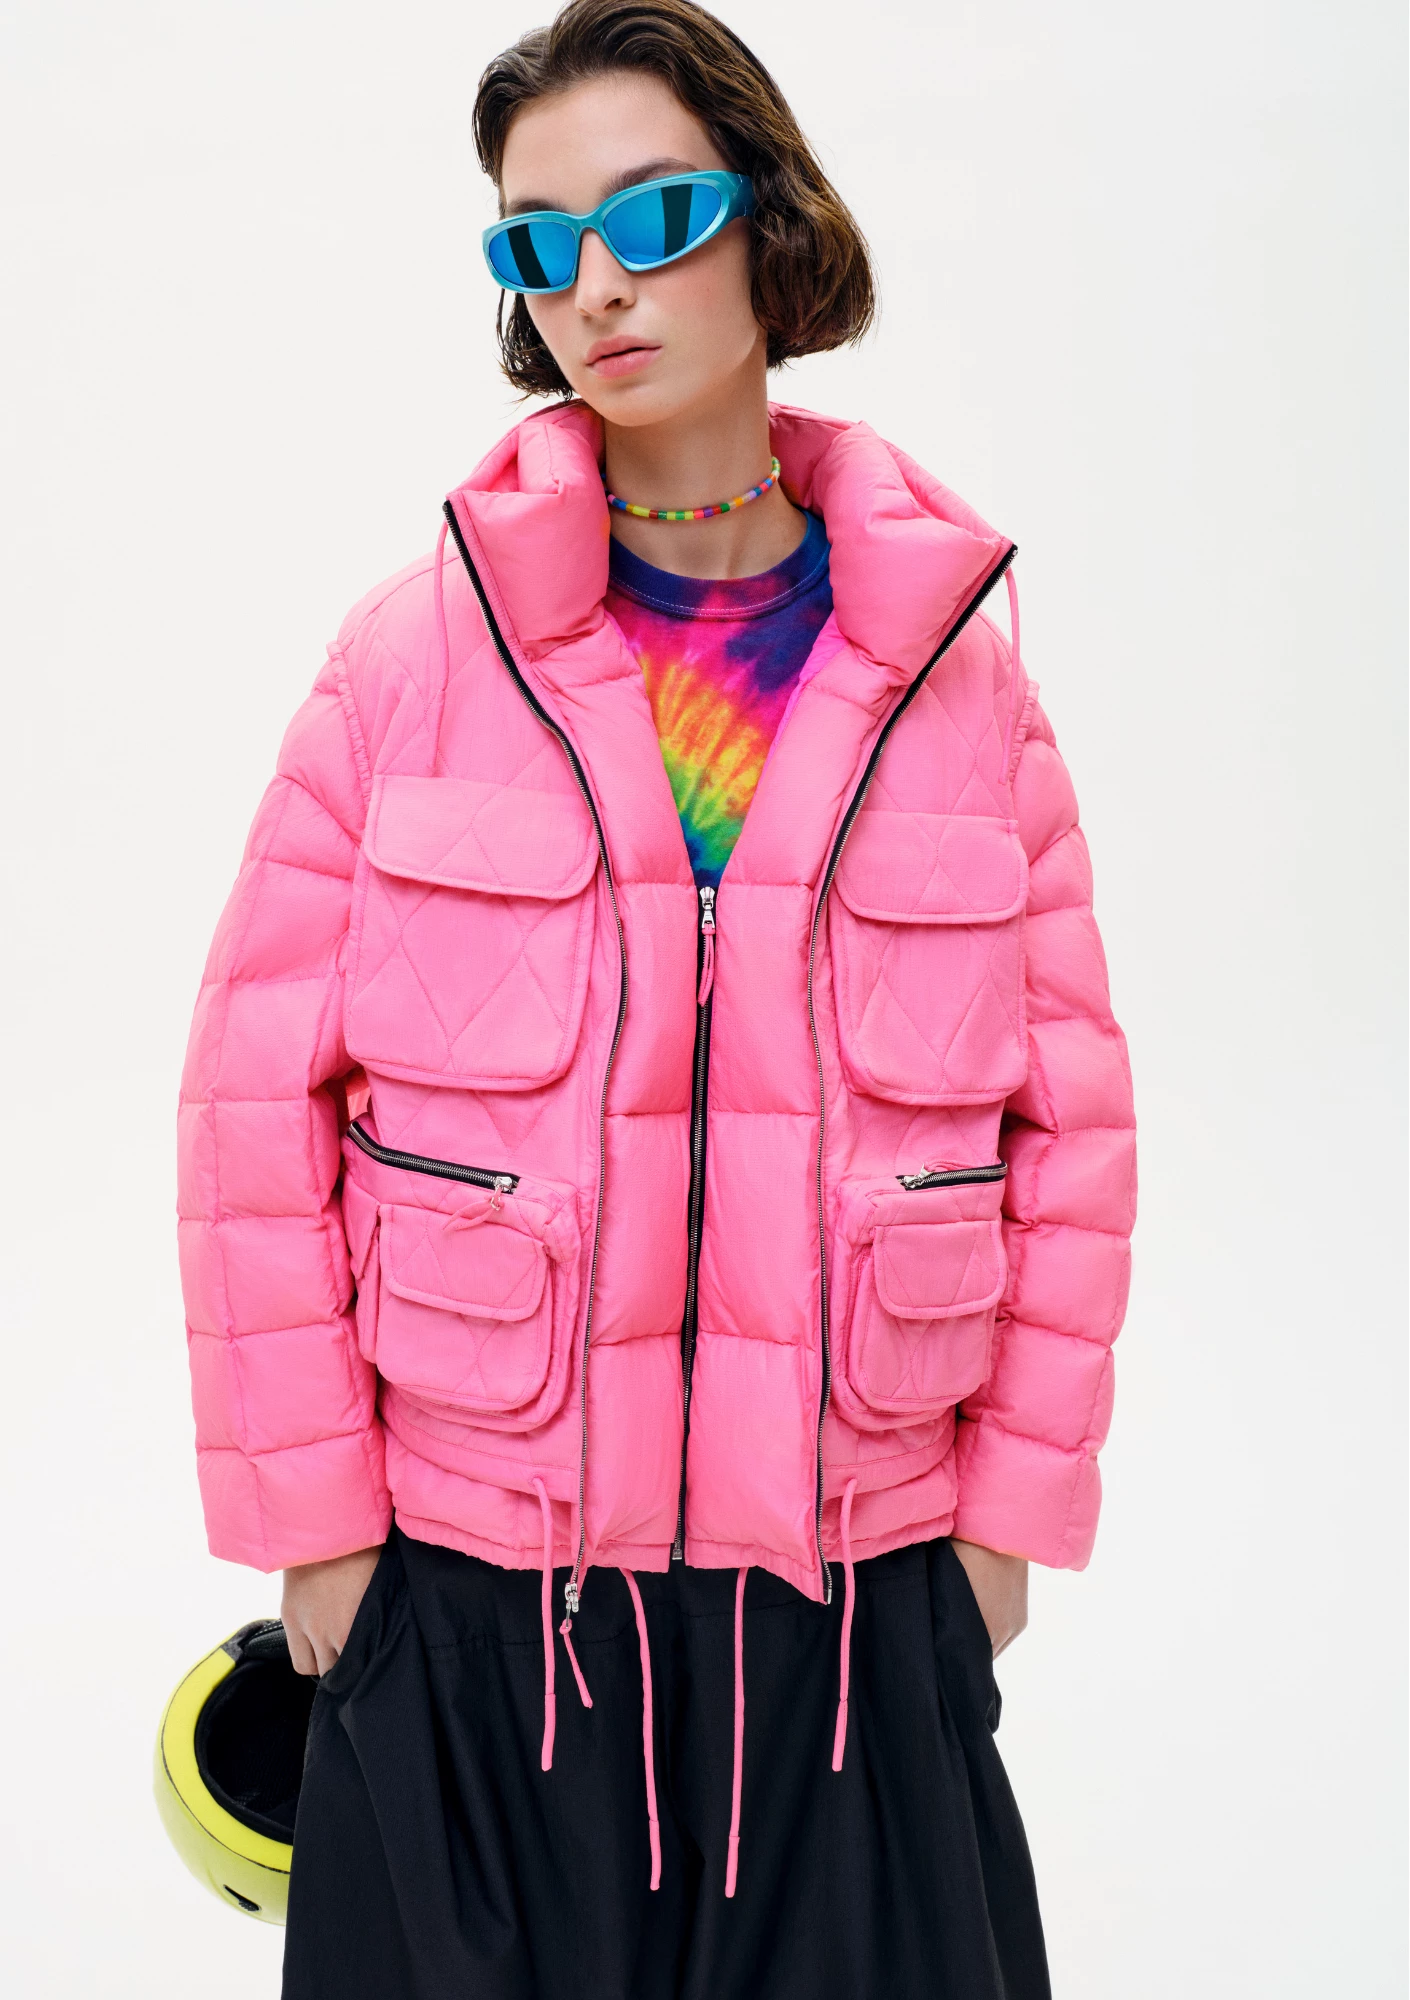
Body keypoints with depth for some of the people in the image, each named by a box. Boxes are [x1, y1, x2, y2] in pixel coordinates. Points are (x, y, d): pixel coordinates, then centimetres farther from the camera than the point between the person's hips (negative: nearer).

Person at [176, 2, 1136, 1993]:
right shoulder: (414, 655, -5)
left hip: (858, 1601, 1)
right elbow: (260, 1105, -3)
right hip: (470, 1602, -1)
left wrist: (1014, 1502, 2)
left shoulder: (951, 665, -1)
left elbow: (1070, 1118, 3)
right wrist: (311, 1520, -3)